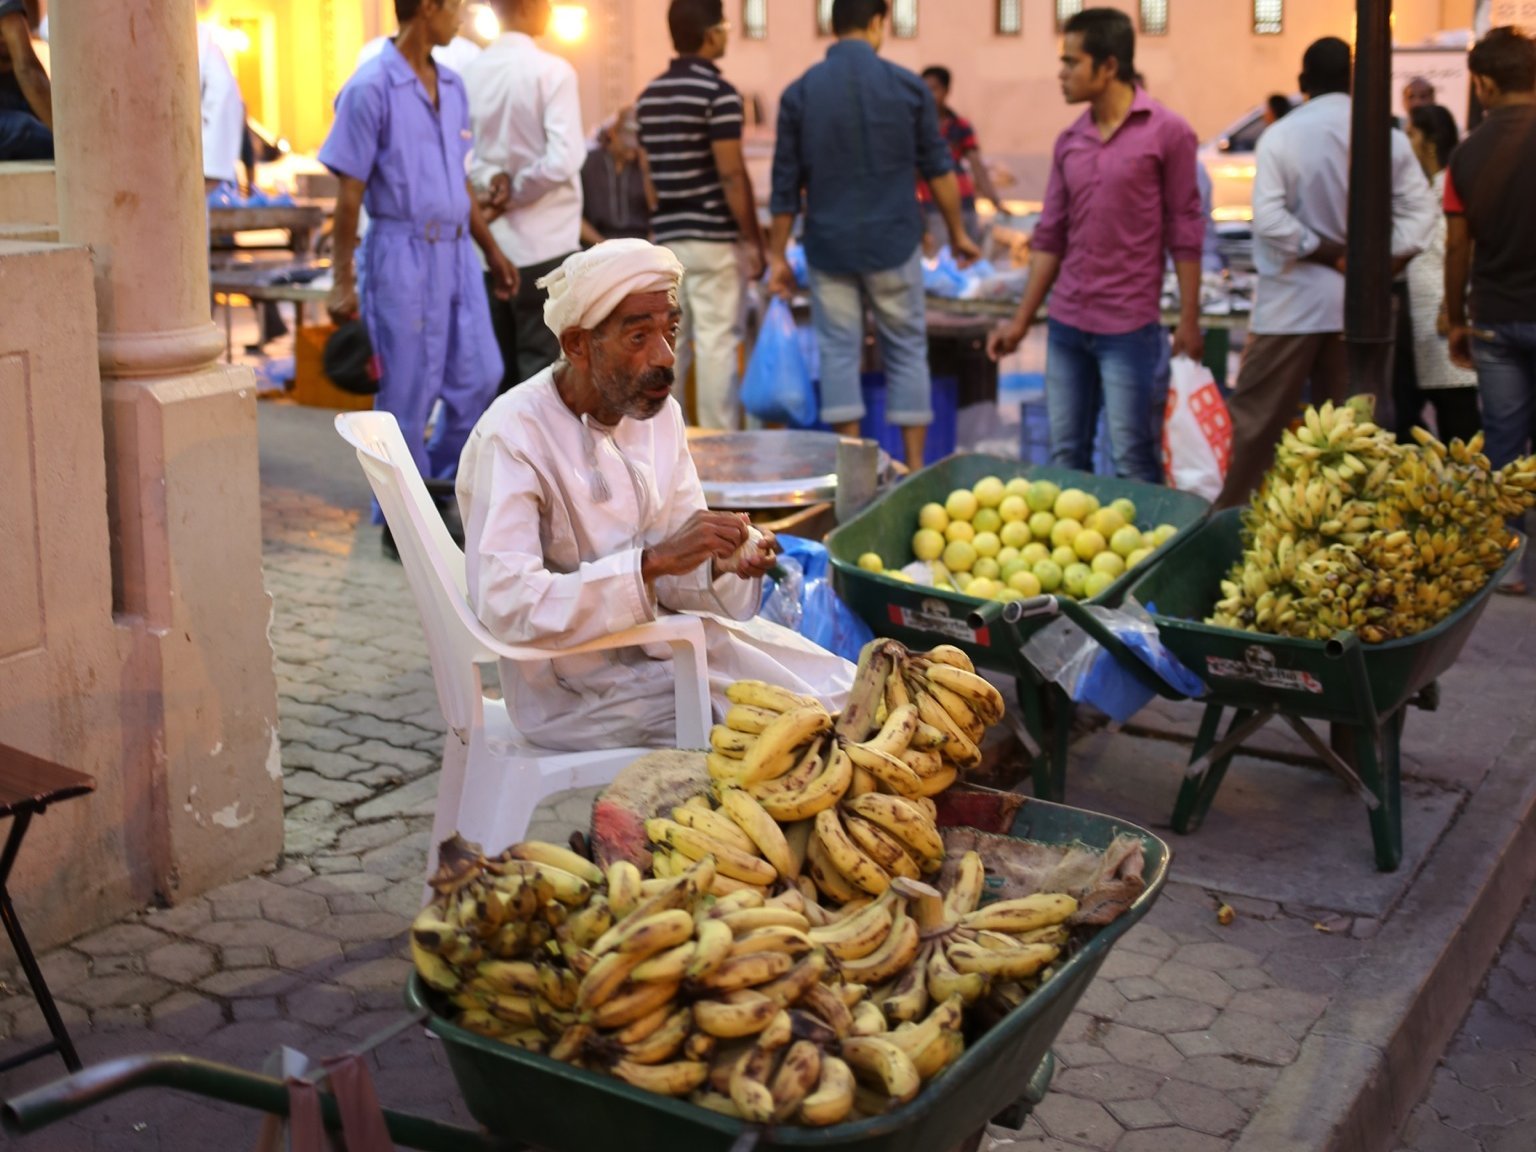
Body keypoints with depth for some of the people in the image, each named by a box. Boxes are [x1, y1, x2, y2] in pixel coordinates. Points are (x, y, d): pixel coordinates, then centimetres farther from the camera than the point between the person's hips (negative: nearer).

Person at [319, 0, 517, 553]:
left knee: (479, 376, 7)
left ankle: (438, 482, 27)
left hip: (456, 251, 7)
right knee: (408, 391, 0)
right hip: (404, 253, -7)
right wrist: (342, 281, -12)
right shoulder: (371, 88, -10)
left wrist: (492, 251, 19)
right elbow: (349, 192, -10)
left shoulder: (451, 85, 12)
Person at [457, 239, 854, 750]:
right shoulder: (514, 436, -21)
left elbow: (675, 574, 5)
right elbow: (505, 603, -31)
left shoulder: (659, 411, 1)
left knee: (846, 696, 1)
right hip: (576, 685, -7)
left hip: (664, 638, 7)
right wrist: (654, 562, -35)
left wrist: (722, 565, -18)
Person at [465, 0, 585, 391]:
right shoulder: (551, 71, -11)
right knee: (542, 367, 1)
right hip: (544, 242, -5)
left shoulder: (472, 72, 3)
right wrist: (516, 193, -6)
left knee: (496, 367, 12)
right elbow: (562, 159, -17)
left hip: (490, 241, 5)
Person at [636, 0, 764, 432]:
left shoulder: (649, 95, 11)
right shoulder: (718, 92, -12)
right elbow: (732, 176, -15)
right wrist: (754, 241, -9)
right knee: (717, 343, -3)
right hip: (713, 238, -7)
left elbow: (648, 174, 14)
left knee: (667, 343, 10)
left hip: (666, 237, 7)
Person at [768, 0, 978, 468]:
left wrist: (777, 256, 9)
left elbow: (786, 185, 1)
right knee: (907, 351, 9)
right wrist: (958, 233, 14)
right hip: (893, 242, -1)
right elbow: (939, 169, 3)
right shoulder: (907, 86, -3)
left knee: (839, 351, 7)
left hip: (828, 245, 1)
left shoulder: (799, 93, -1)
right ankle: (914, 466, 10)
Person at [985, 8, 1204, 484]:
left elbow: (1185, 234, -5)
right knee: (1065, 457, 10)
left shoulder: (1168, 133, -6)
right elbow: (1050, 237, 12)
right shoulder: (1069, 141, 9)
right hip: (1065, 323, 5)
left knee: (1132, 463, 0)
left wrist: (1189, 321, -7)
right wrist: (1021, 319, 10)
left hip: (1129, 327, -5)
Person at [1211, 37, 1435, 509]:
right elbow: (1421, 211, -1)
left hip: (1294, 299, -4)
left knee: (1256, 417, 4)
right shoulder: (1388, 138, 3)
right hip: (1360, 301, 4)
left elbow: (1268, 219, -17)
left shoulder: (1281, 135, -9)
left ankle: (1231, 513, 8)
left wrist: (1333, 255, -10)